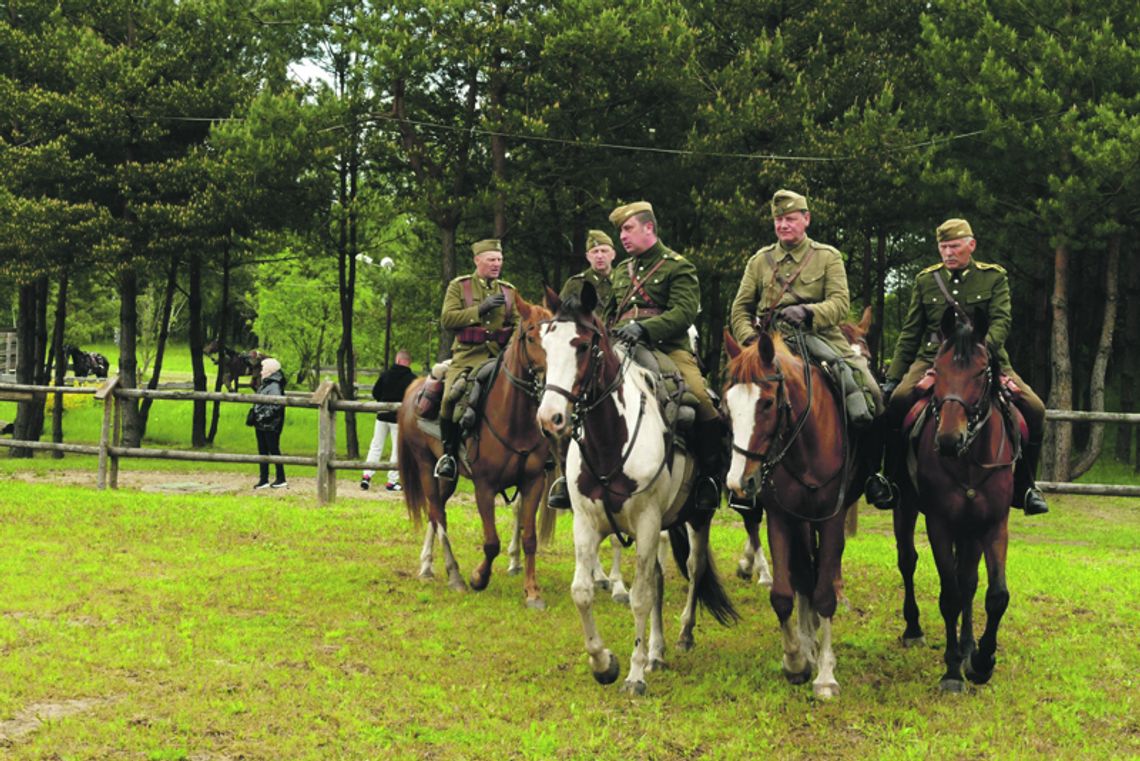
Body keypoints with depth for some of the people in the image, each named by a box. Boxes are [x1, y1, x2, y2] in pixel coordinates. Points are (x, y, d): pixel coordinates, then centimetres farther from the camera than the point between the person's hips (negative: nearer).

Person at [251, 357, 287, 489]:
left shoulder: (274, 386, -16)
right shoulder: (264, 385, 13)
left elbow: (277, 405, -23)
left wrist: (265, 415, -23)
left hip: (270, 425, -9)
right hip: (261, 425, 9)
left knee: (274, 450, -3)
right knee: (262, 451, 10)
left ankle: (281, 479, 5)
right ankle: (264, 480, 14)